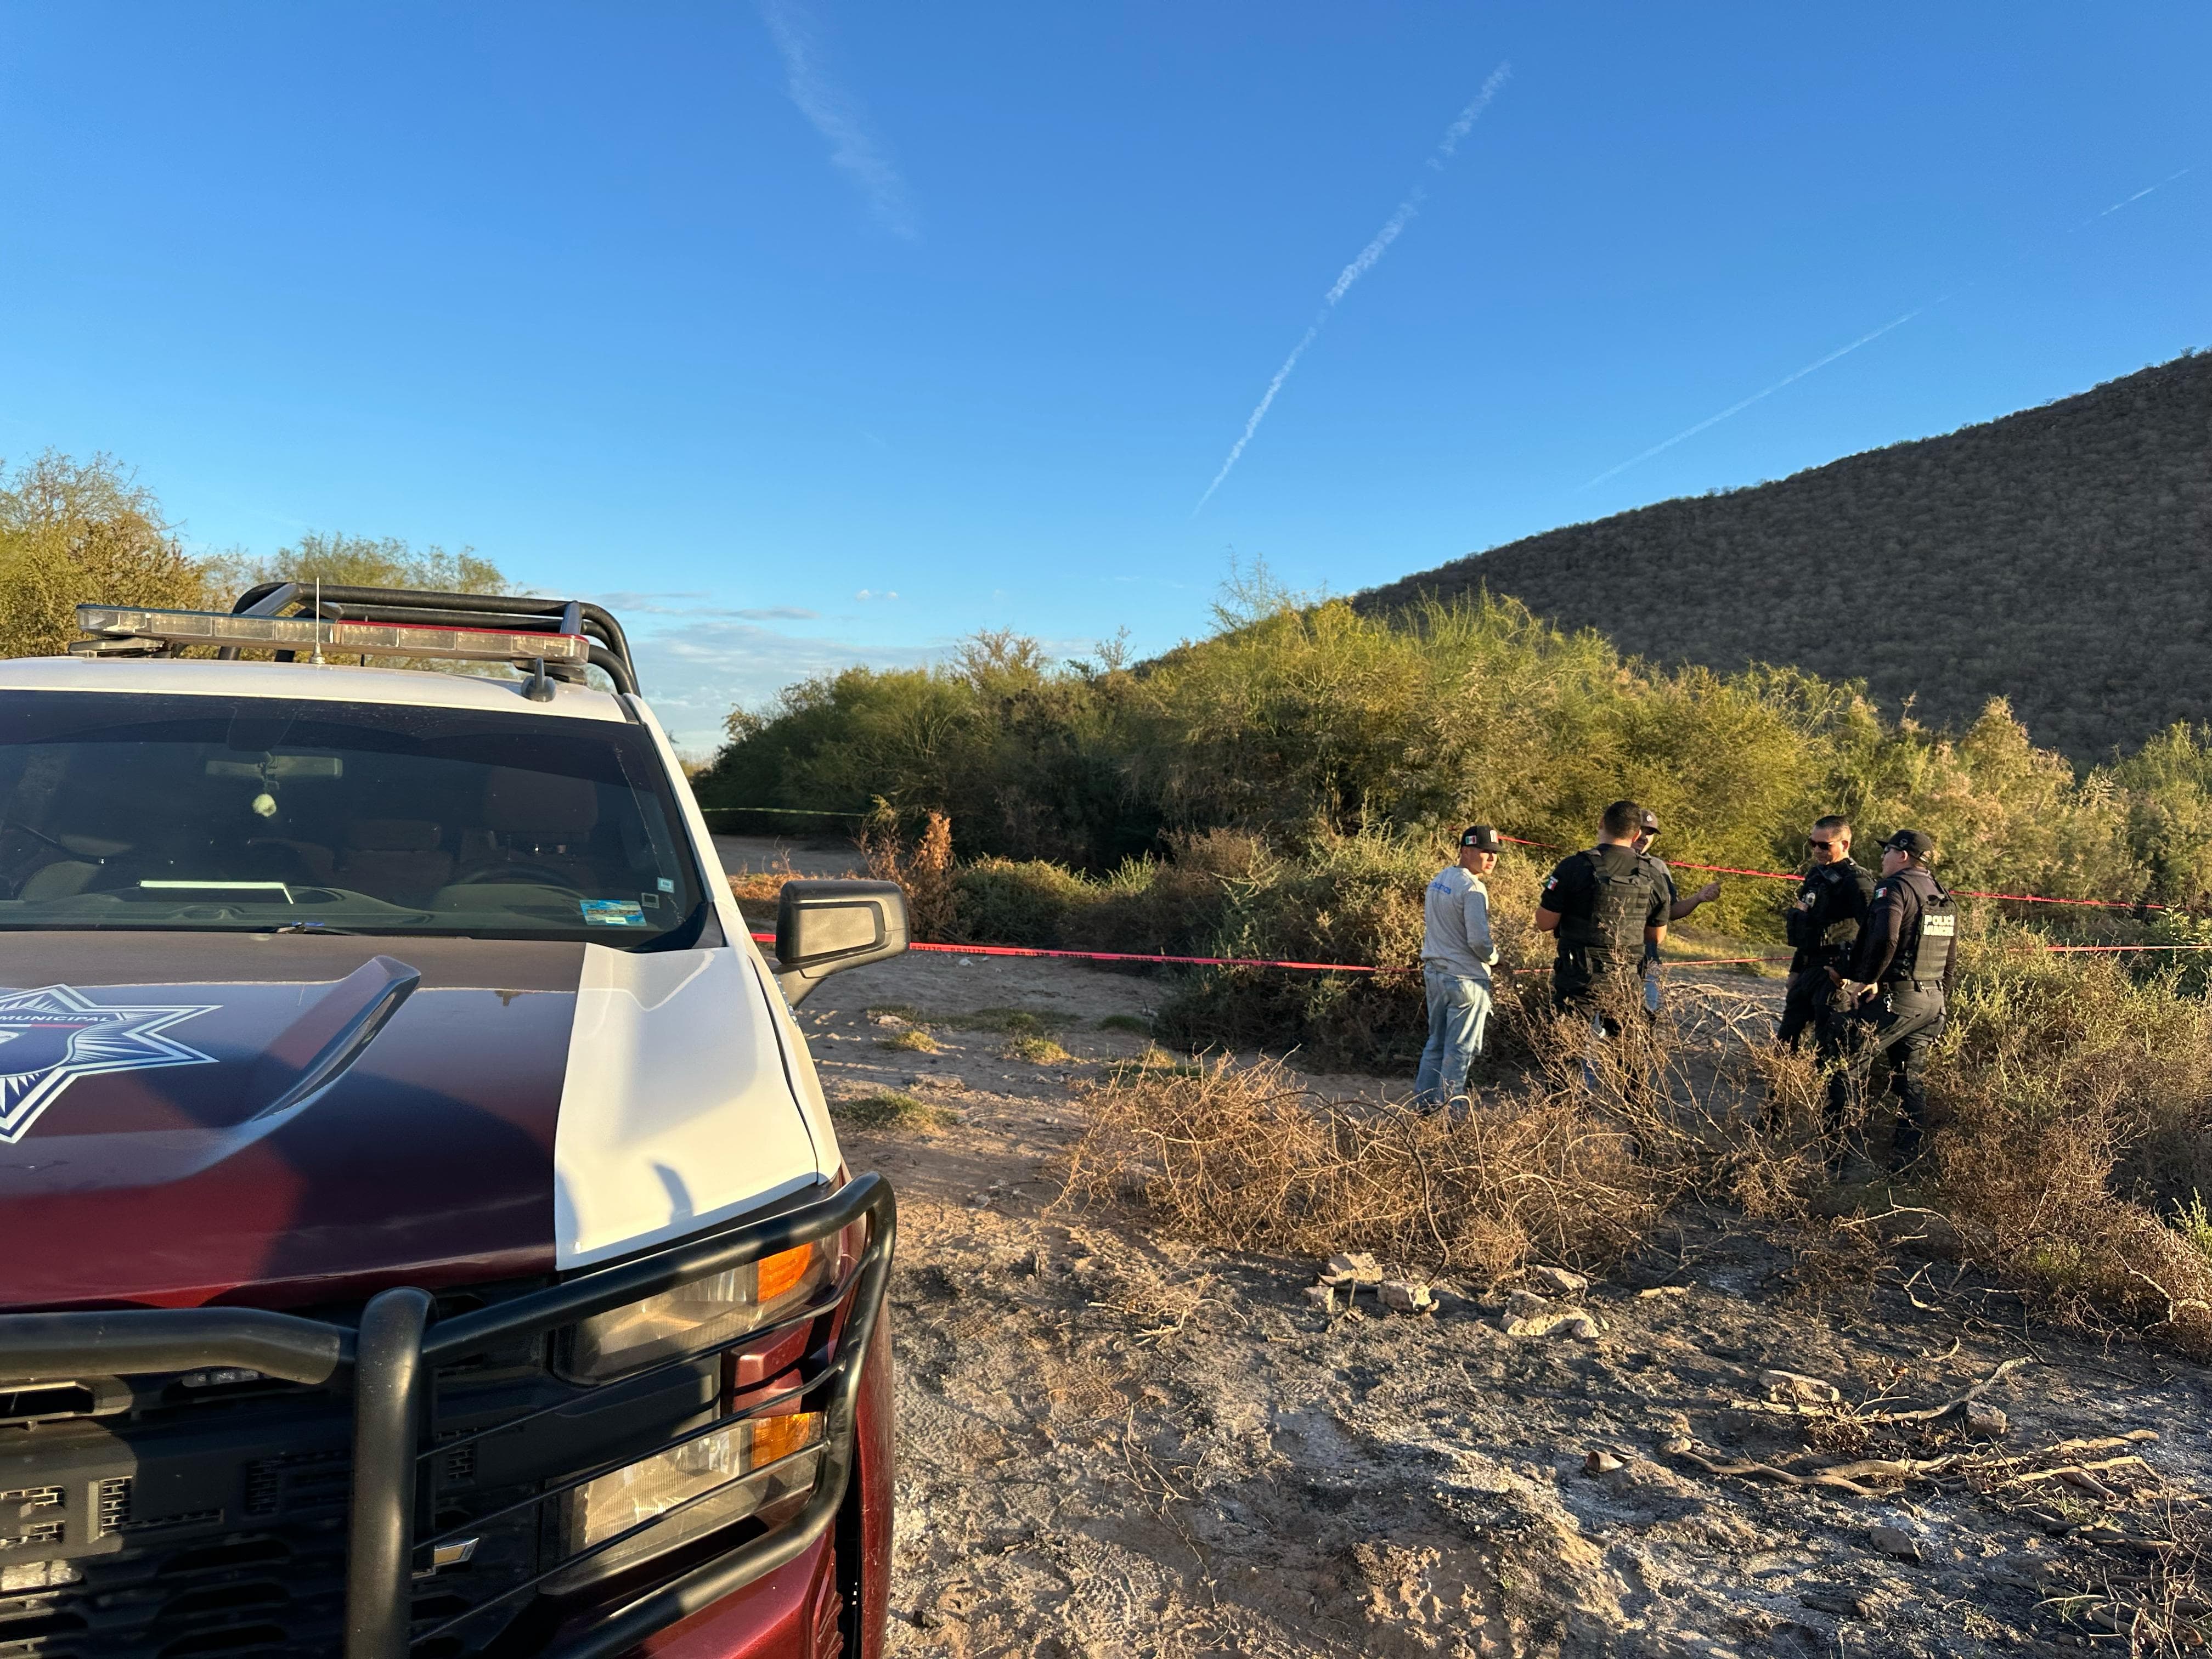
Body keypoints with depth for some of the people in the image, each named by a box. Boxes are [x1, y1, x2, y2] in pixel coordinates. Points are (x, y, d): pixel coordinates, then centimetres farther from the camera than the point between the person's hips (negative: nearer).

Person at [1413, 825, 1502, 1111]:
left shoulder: (1438, 880, 8)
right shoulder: (1472, 889, -20)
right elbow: (1479, 940, -24)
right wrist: (1492, 956, -3)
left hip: (1434, 972, 9)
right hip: (1465, 978, -9)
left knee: (1436, 1042, 19)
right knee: (1460, 1049, 2)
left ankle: (1424, 1101, 25)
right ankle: (1450, 1108, 8)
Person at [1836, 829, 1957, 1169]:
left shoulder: (1895, 887, -10)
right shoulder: (1945, 899, 17)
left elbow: (1884, 938, -26)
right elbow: (1951, 960, 22)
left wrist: (1865, 980, -17)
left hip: (1895, 998, -9)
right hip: (1933, 1000, 9)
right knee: (1913, 1080, 12)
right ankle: (1906, 1160, 15)